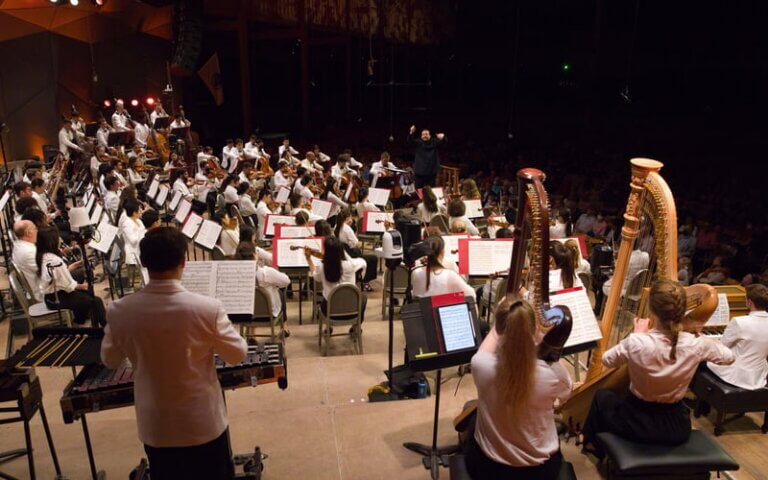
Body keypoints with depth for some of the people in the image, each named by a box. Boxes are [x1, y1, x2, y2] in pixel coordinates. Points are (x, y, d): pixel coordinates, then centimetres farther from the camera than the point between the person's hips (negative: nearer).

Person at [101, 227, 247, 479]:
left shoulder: (119, 311, -17)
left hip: (155, 426, 2)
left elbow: (110, 360, 2)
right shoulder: (207, 308, -26)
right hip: (203, 423, -2)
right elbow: (237, 354, -11)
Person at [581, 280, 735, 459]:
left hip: (638, 425, -3)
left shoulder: (636, 343, -28)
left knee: (602, 396, 29)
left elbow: (607, 360, -5)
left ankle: (594, 445, 48)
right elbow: (729, 357, 4)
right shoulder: (696, 345, -19)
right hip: (677, 427, 4)